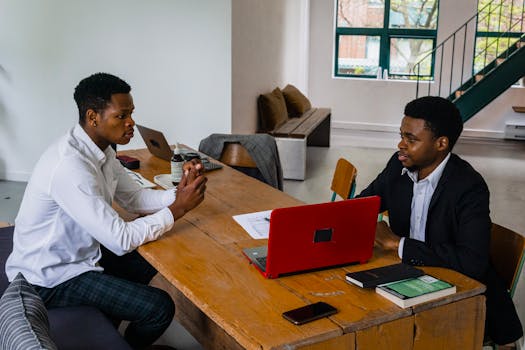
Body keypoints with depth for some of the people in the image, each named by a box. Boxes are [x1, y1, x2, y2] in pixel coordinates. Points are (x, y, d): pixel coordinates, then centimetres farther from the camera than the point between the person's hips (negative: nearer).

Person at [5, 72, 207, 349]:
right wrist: (178, 208, -21)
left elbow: (133, 197, 9)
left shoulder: (101, 150, -1)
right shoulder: (69, 165, -31)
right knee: (160, 308, -16)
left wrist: (178, 194, -10)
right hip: (51, 277, -10)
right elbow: (120, 240, -30)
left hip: (81, 251, 10)